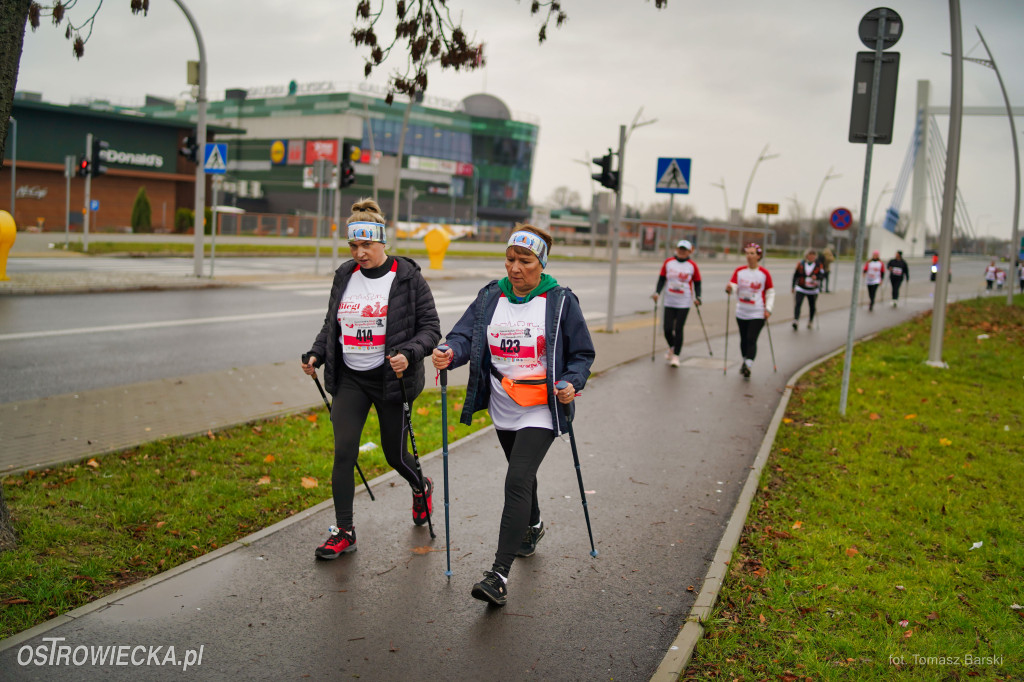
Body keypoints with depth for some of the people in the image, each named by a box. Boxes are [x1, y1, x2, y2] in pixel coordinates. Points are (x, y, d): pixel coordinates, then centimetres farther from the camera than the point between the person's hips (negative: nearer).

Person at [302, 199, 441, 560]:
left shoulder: (407, 277, -8)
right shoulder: (344, 275, 6)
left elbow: (430, 327, -7)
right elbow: (331, 324, 18)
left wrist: (409, 354, -24)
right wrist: (316, 354, 2)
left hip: (391, 379, -3)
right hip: (350, 379, 4)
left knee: (395, 454, 9)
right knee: (343, 452, -6)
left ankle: (421, 488, 44)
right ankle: (344, 532, 6)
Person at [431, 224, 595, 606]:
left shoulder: (560, 301, -6)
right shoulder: (490, 298, 4)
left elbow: (582, 353, 2)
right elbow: (464, 334, -6)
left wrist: (571, 383, -16)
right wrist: (450, 353, -28)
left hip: (540, 412, -5)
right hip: (503, 410, 5)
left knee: (517, 481, -17)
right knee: (521, 474, 24)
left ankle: (500, 575, -17)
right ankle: (532, 526, 54)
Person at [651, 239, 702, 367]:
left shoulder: (692, 266, 1)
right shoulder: (668, 263, 4)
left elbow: (697, 283, 6)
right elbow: (662, 279, 9)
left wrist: (697, 297, -7)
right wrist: (657, 292, -4)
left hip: (684, 303, -2)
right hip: (669, 302, 2)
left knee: (678, 329, -5)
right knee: (667, 329, 0)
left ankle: (676, 355, 6)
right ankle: (671, 347, 30)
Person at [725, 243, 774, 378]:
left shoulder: (764, 273, -2)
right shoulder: (739, 271, 4)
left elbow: (770, 292, 4)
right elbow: (733, 287, -4)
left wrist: (768, 309, -6)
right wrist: (729, 289, -28)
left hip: (758, 314, -3)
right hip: (741, 313, 3)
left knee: (751, 340, -13)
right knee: (744, 339, 13)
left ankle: (748, 365, -16)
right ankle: (745, 362, 32)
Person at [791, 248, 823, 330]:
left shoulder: (818, 265, 0)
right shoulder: (800, 264, -1)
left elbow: (822, 274, -10)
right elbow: (795, 275, 7)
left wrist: (816, 276, -32)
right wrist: (793, 286, 10)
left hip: (813, 290, 1)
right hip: (801, 289, -1)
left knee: (812, 307, 12)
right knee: (797, 304, -17)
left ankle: (810, 322, 30)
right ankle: (795, 321, -23)